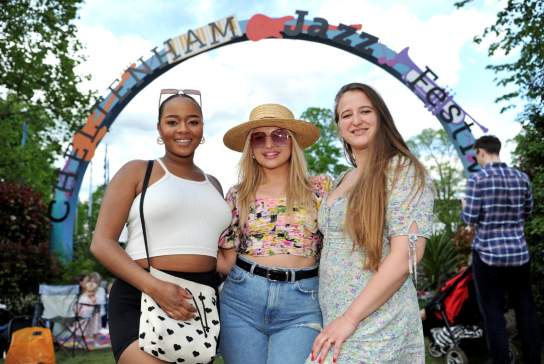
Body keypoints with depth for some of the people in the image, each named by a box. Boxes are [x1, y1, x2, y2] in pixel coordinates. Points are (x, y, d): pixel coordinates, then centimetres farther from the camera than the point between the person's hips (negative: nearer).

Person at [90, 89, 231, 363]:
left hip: (201, 307, 6)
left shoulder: (213, 184, 17)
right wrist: (155, 288, -20)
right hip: (141, 299, -5)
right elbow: (101, 243, -6)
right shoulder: (137, 172, 2)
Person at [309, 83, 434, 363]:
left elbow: (406, 255, -17)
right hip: (335, 321, 7)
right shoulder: (341, 181, 13)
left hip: (375, 324, -6)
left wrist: (350, 318, -19)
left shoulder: (402, 170, -8)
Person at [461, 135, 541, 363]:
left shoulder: (478, 178, -11)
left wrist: (464, 209, 9)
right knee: (526, 310, 13)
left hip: (488, 253, -4)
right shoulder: (522, 177, 3)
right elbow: (527, 212, 13)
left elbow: (470, 219, -11)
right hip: (519, 252, 5)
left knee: (493, 313, 4)